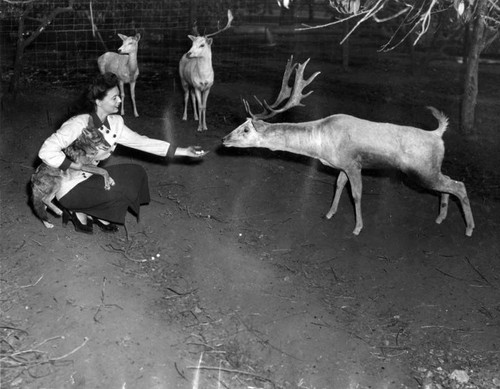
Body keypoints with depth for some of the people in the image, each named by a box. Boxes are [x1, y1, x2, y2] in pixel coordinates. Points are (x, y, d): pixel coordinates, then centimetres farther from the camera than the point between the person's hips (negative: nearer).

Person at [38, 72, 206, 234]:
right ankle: (77, 213, -1)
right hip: (70, 188, -8)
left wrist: (184, 151, -6)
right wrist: (76, 166, -27)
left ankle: (96, 215, 4)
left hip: (89, 178, 8)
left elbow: (142, 142, -2)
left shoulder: (114, 123, -3)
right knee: (121, 190, -24)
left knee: (136, 172, -2)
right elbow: (46, 151, -30)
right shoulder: (79, 124, -26)